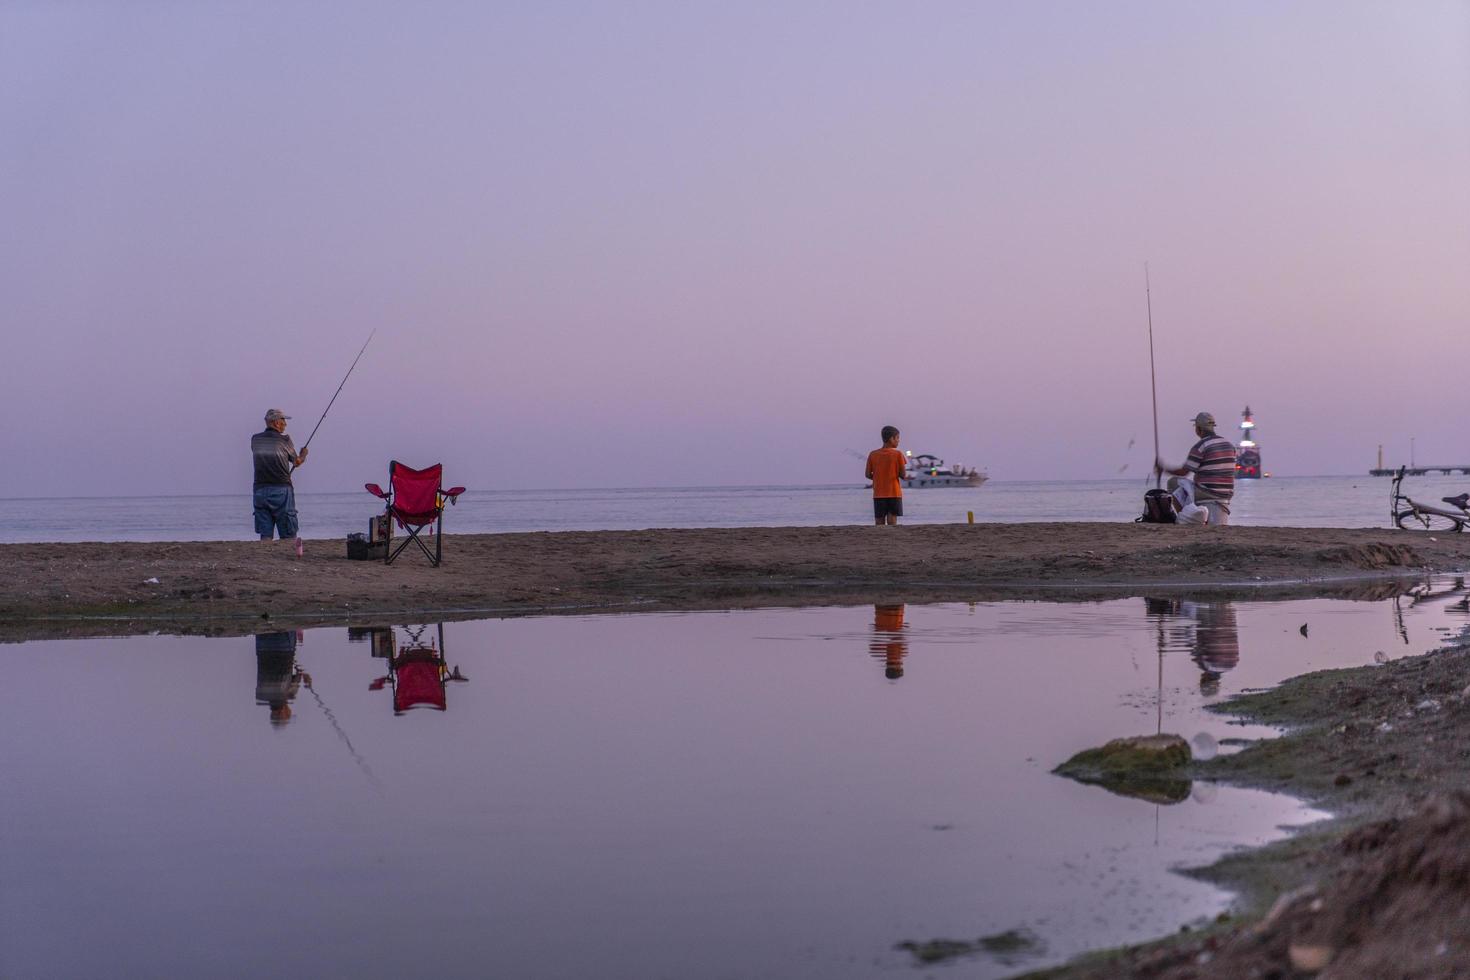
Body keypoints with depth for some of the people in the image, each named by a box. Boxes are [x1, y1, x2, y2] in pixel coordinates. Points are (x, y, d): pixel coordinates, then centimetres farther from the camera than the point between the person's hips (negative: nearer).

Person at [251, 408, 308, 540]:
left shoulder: (255, 440, 5)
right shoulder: (284, 440, -6)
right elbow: (297, 462, 7)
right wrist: (303, 454, 29)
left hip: (260, 490, 4)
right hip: (281, 489, -4)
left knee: (265, 535, 5)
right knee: (288, 536, 2)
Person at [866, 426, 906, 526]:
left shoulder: (873, 455, 1)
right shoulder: (898, 454, -7)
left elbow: (868, 475, 1)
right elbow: (902, 475, -8)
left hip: (878, 495, 2)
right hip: (894, 493, -2)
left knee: (879, 524, 5)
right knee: (892, 523, -2)